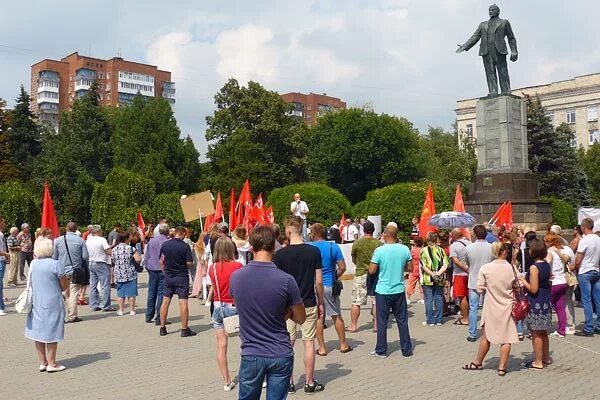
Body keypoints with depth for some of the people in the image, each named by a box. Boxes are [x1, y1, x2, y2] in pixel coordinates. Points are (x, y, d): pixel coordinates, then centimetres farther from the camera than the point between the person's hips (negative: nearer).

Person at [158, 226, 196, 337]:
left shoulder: (165, 244, 0)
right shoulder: (185, 246, -13)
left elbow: (161, 261, 6)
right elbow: (189, 263, -13)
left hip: (168, 277, 4)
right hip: (181, 277, -4)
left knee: (165, 302, 10)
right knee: (183, 302, -1)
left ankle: (162, 328, 16)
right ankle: (184, 330, 1)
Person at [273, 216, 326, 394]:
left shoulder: (280, 255, -10)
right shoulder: (314, 251, -6)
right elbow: (319, 281, -4)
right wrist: (321, 303, 8)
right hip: (309, 303, 1)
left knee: (288, 344, 10)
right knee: (309, 342, 8)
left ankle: (288, 383, 17)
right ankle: (309, 383, 15)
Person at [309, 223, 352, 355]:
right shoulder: (334, 246, -2)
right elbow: (342, 267, -3)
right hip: (329, 285, 2)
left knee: (318, 317, 6)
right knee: (337, 315, 13)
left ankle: (322, 348, 10)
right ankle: (343, 344, 21)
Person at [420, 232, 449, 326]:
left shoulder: (424, 250, -6)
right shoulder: (441, 250, 5)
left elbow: (423, 266, -13)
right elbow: (445, 265, -3)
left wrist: (433, 274, -14)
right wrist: (438, 273, -12)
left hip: (427, 279, -3)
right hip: (440, 280, 3)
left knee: (429, 299, 2)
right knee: (438, 299, 9)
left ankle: (430, 320, 4)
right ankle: (438, 320, 13)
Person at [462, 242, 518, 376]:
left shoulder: (485, 268, -11)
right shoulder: (511, 268, -10)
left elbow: (480, 289, -7)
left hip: (491, 307, 0)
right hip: (507, 307, 0)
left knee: (486, 336, 13)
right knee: (506, 338, 8)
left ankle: (477, 362, 26)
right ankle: (502, 367, 11)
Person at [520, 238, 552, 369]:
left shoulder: (534, 267, -20)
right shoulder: (547, 265, 4)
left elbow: (533, 289, -22)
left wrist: (524, 281, -6)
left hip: (536, 303, -8)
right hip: (546, 301, 8)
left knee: (536, 334, 1)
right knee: (543, 332, 20)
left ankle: (538, 362, 8)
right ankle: (546, 358, 32)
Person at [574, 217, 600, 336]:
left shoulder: (584, 240, -14)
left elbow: (578, 261, -12)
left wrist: (577, 270, 5)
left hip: (585, 273, -7)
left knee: (586, 301, -4)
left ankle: (588, 329, -3)